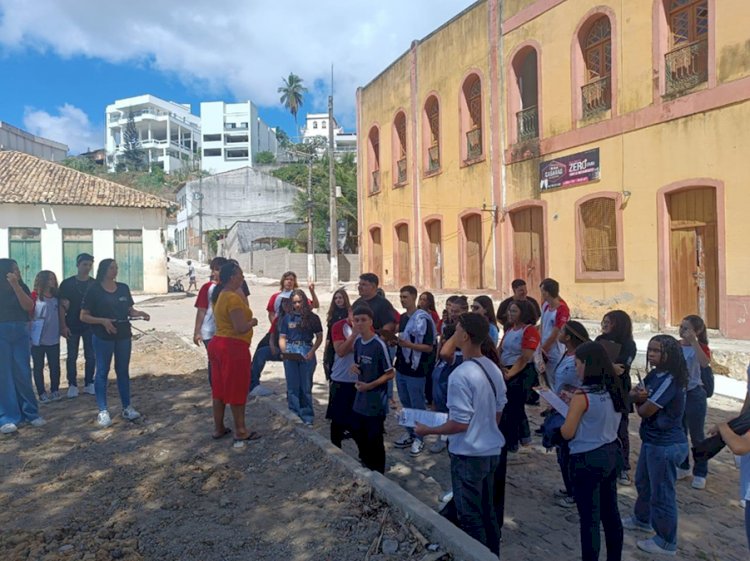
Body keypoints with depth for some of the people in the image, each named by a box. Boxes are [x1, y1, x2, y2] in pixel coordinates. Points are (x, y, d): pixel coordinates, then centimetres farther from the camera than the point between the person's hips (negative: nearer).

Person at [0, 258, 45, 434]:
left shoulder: (22, 287, 6)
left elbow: (29, 307, -11)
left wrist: (16, 285, -17)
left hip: (21, 334, 2)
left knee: (23, 374, 4)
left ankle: (30, 412, 12)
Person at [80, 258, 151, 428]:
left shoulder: (123, 288, 6)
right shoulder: (94, 290, -7)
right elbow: (83, 316, -7)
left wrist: (140, 314, -7)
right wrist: (103, 321, -21)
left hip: (124, 336, 4)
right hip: (103, 337, -4)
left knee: (123, 371, 11)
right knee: (102, 372, 3)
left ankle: (127, 408, 20)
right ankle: (103, 411, 9)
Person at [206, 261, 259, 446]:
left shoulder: (220, 295, 10)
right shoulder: (233, 298, -20)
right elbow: (241, 328, -26)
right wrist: (253, 322, -7)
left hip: (217, 343, 9)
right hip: (233, 347, -9)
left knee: (219, 388, 16)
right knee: (237, 390, 2)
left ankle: (218, 428, 27)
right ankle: (241, 432, 13)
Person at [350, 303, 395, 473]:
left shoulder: (379, 345, -20)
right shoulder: (358, 341, 1)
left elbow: (390, 374, -16)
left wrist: (369, 385, -23)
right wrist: (354, 367, -5)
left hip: (376, 401, -7)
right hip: (360, 399, 7)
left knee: (374, 440, 4)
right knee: (357, 433, 21)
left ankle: (378, 473, 25)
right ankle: (365, 464, 44)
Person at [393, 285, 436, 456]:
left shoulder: (423, 318, -17)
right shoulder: (403, 317, 9)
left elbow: (429, 347, -18)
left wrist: (408, 345, -27)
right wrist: (395, 341, 3)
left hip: (415, 370, -8)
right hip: (401, 367, 8)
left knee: (417, 406, 4)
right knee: (406, 403, 18)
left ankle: (419, 438, 16)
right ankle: (409, 432, 31)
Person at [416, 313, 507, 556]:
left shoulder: (460, 375, -25)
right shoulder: (494, 369, 0)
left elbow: (460, 423, -23)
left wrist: (427, 430, -10)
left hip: (469, 455, -8)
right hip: (492, 450, 8)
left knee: (470, 517, 9)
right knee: (488, 511, 22)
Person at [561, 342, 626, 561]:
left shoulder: (583, 395, -22)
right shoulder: (613, 390, 1)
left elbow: (567, 433, -17)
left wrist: (568, 410, 0)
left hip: (587, 460, -8)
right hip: (611, 454, 8)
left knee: (589, 518, 4)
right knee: (610, 512, 20)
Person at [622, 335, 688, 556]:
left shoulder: (670, 380, -24)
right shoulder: (654, 374, 4)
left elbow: (645, 411, -22)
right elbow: (632, 394, 5)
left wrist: (640, 400, -1)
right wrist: (639, 395, -17)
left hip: (666, 446, -10)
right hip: (652, 441, 10)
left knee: (662, 493, 4)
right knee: (643, 482, 26)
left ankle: (666, 542, 20)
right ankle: (642, 519, 46)